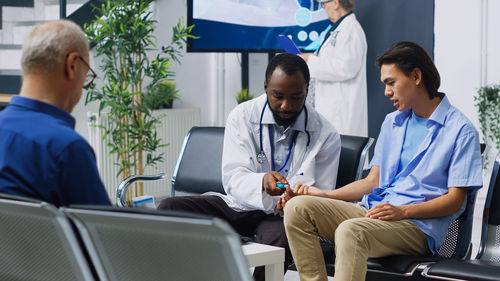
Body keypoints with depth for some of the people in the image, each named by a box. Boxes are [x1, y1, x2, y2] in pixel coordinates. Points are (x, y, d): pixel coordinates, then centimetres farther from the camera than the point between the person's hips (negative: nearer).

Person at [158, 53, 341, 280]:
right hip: (239, 204, 3)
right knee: (170, 208, -19)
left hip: (282, 214, -2)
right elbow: (232, 177, -10)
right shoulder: (242, 116, -1)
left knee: (281, 236, -39)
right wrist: (262, 182, -33)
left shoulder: (326, 136, -4)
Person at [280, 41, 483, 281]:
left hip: (417, 226, -7)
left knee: (350, 230, -37)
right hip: (371, 211, 7)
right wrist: (324, 195, 9)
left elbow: (455, 200, -6)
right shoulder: (392, 122, 23)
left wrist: (403, 211, -20)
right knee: (297, 207, -15)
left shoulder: (461, 130, -1)